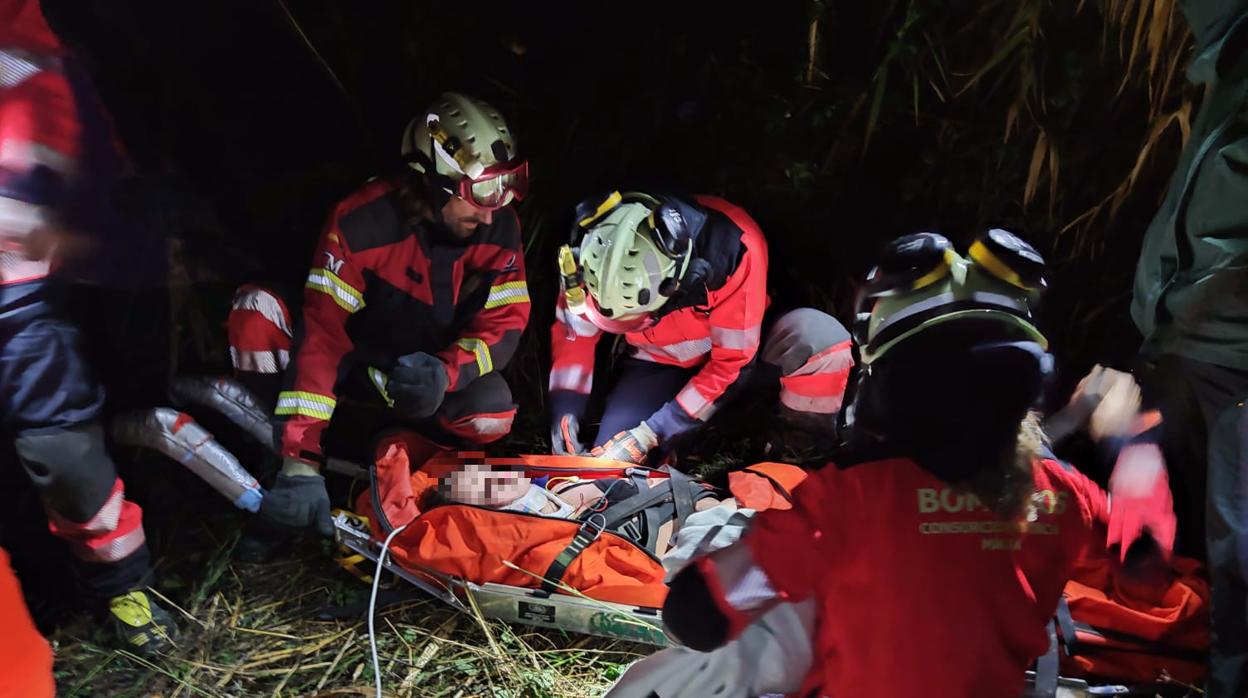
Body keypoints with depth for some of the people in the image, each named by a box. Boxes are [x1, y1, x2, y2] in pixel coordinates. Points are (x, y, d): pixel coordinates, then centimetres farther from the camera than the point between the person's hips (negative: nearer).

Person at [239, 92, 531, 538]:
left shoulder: (499, 229, -17)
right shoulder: (362, 222, -28)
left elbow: (504, 325, -13)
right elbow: (321, 335, -33)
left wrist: (445, 373, -36)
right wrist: (302, 462, -39)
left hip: (429, 369, 3)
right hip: (351, 362, -2)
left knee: (492, 413, -28)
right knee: (258, 310, -29)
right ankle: (275, 448, -10)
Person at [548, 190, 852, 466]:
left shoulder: (735, 246, -35)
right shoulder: (601, 249, -25)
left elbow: (733, 360, -26)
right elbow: (573, 330, -6)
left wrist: (651, 434, -27)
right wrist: (565, 410, -20)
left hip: (739, 347, -2)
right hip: (660, 364, 3)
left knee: (817, 335, -34)